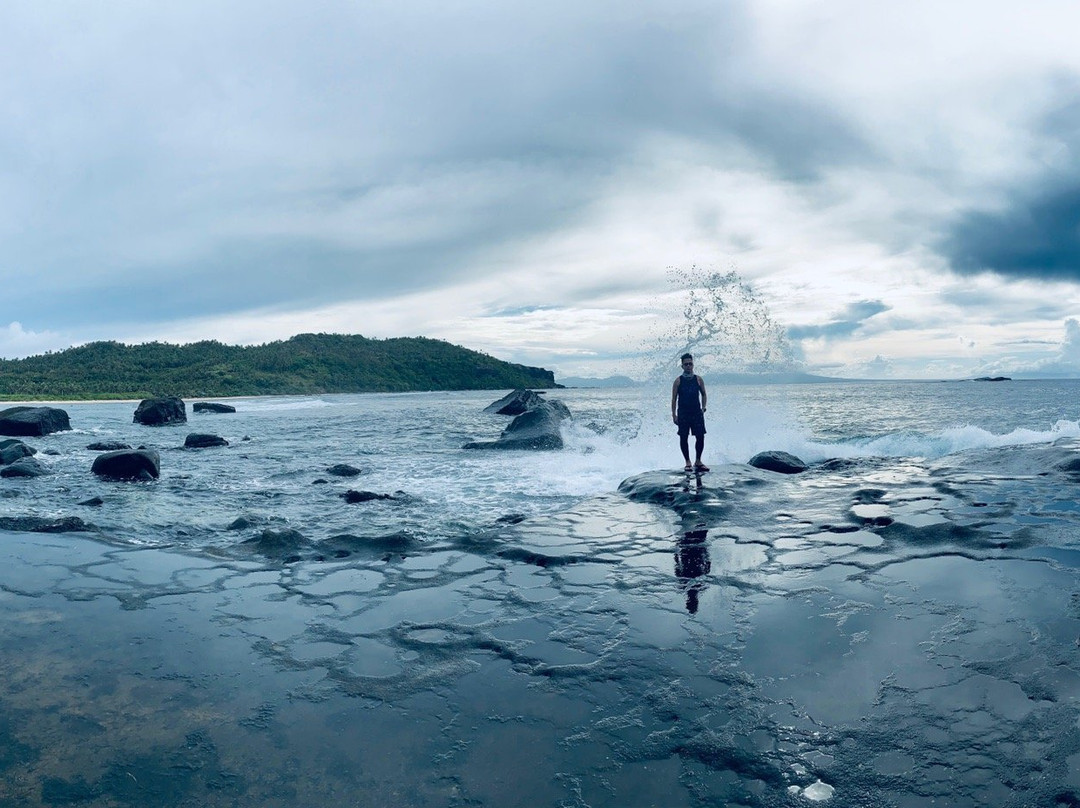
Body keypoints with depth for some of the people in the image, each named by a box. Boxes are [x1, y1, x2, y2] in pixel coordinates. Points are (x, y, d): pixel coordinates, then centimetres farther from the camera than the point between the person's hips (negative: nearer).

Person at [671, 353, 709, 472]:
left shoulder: (698, 379, 5)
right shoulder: (678, 381, 0)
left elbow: (704, 394, 16)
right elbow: (674, 398, 1)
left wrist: (703, 408, 5)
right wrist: (674, 414, -5)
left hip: (697, 413, 2)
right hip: (683, 413, -1)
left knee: (700, 437, -3)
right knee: (683, 438, -1)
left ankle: (698, 462, 11)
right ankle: (688, 463, 10)